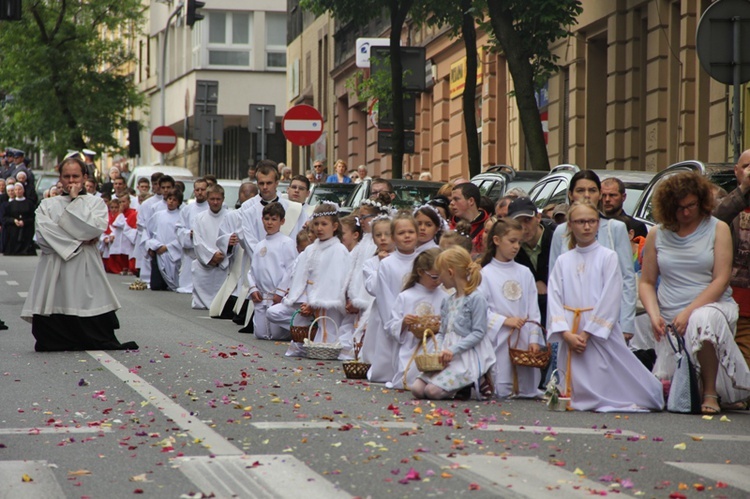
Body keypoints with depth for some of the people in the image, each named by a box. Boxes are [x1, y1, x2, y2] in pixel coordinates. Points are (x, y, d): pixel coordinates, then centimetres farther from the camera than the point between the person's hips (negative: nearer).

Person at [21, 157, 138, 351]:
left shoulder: (96, 203, 11)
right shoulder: (47, 205, 14)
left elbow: (95, 228, -9)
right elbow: (42, 235, -3)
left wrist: (75, 200, -3)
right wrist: (78, 241, -7)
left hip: (86, 268, -1)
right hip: (53, 268, 1)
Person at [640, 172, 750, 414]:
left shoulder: (718, 229, 2)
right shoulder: (657, 235, 9)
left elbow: (721, 280, -7)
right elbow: (646, 283, 9)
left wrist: (689, 312, -18)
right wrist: (654, 316, -10)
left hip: (712, 306, -3)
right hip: (670, 319, 3)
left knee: (703, 320, -42)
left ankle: (711, 393, -23)